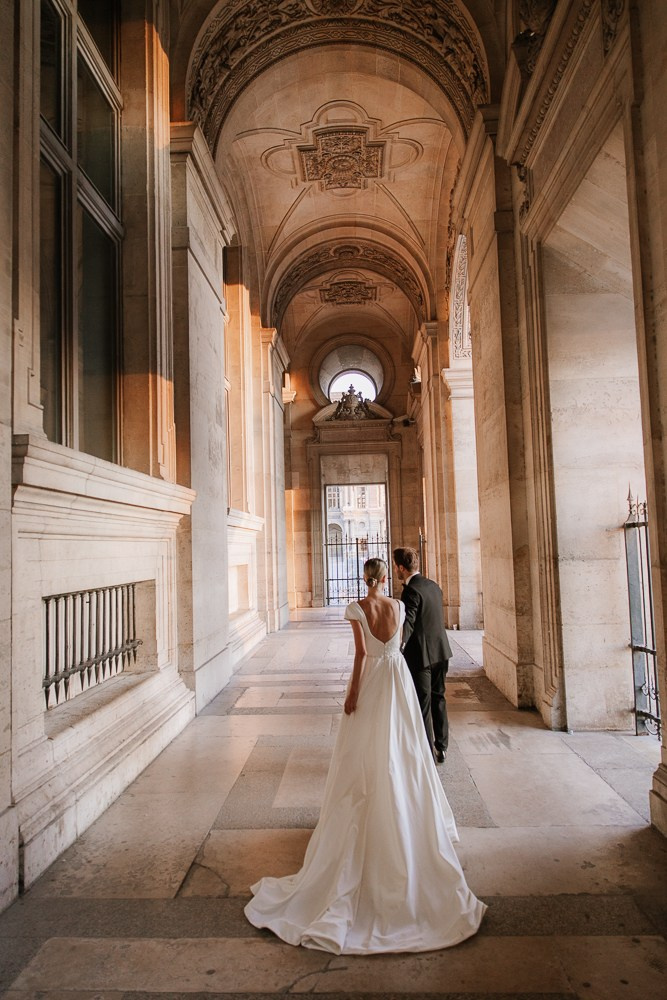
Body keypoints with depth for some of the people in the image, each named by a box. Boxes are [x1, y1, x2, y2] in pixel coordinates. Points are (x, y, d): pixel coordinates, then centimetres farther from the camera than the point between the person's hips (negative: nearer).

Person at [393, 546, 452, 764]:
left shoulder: (411, 591, -19)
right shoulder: (433, 585, 6)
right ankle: (441, 747, 32)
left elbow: (407, 624, -29)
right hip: (441, 652, 8)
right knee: (438, 699, 20)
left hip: (420, 655, -8)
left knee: (422, 706, 3)